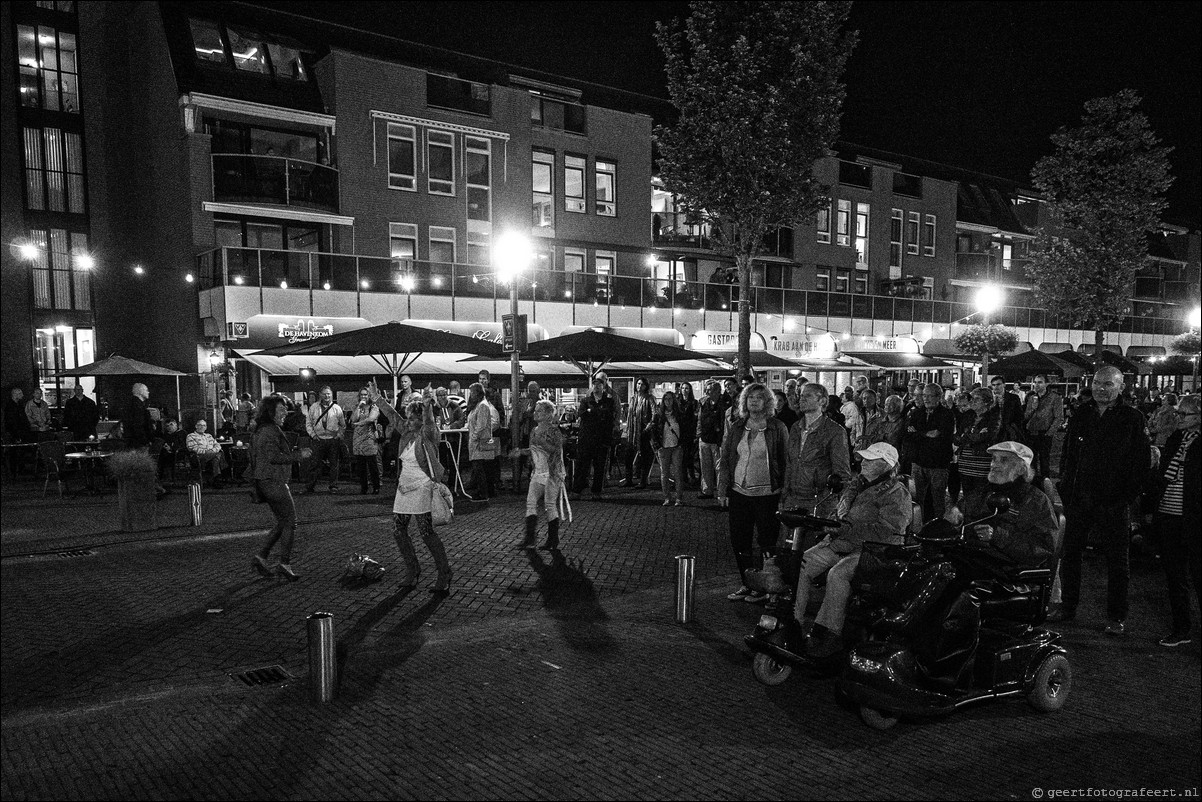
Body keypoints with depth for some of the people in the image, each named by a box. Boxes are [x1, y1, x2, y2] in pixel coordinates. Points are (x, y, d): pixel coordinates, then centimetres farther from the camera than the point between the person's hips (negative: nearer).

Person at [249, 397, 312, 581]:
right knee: (290, 523, -2)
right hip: (273, 482, -10)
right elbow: (274, 457, -24)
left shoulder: (263, 430, 17)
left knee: (282, 523, 17)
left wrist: (297, 452, 14)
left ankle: (261, 557, 16)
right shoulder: (271, 431, -16)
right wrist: (298, 456, -16)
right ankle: (285, 564, 3)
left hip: (265, 481, 10)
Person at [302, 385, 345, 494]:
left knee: (334, 464, 4)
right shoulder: (314, 407, 6)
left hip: (333, 440, 0)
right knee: (315, 464, -1)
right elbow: (308, 423, 10)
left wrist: (339, 435, 0)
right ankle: (310, 486, 6)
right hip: (318, 439, 0)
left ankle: (333, 486, 13)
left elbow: (343, 425, 12)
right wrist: (313, 434, -2)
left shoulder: (337, 408, 5)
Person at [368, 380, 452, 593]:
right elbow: (393, 415, 15)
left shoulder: (427, 434, -12)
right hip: (404, 487, 8)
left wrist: (427, 406, -49)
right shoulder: (407, 432, 8)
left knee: (427, 533, -7)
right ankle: (412, 570, 25)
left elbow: (429, 423, -33)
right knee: (398, 530, 11)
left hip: (422, 488, -8)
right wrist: (377, 399, 13)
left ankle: (444, 574, 3)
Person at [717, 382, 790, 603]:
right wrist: (723, 490, 5)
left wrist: (783, 492, -8)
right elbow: (724, 460, 10)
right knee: (739, 541, 7)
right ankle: (746, 584, 21)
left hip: (767, 494, -4)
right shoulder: (735, 429, 8)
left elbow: (785, 462, -1)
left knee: (767, 542, 3)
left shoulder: (777, 429, -1)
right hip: (738, 492, 4)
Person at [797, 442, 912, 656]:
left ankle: (828, 635, -27)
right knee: (800, 565, -11)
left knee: (838, 575, -34)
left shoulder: (896, 494, -6)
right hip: (839, 543, 8)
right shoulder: (857, 484, 20)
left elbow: (887, 530, -19)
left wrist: (847, 531, -22)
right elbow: (839, 514, 29)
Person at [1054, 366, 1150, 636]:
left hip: (1113, 502, -4)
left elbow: (1141, 462, -5)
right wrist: (1065, 489, 3)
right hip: (1078, 499, 4)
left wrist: (1126, 496, -11)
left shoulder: (1133, 418, -4)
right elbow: (1067, 454, 11)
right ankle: (1067, 607, 23)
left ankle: (1116, 617, 18)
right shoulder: (1081, 414, 7)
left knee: (1117, 561, 6)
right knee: (1069, 553, 10)